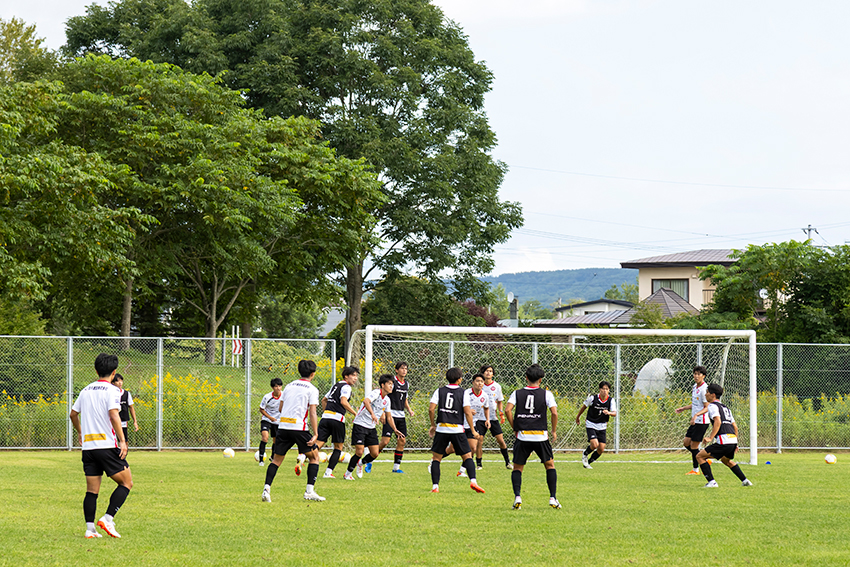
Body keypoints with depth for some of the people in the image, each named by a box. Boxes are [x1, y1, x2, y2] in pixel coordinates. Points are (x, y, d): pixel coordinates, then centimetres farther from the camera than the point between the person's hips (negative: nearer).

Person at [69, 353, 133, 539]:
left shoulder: (86, 391, 14)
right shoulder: (112, 391, -6)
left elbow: (73, 414, 23)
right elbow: (113, 415, -19)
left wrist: (80, 433, 39)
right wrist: (122, 441, -16)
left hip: (88, 446, 6)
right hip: (107, 445, -6)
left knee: (92, 490, 7)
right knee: (126, 483, 3)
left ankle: (90, 528, 1)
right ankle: (108, 518, -9)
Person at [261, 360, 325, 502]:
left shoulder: (289, 386, 15)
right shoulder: (312, 389, -1)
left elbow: (280, 408, 18)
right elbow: (312, 413, -9)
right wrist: (315, 434, -10)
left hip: (283, 426, 5)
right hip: (299, 428, -5)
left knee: (277, 459, 12)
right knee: (314, 457, 10)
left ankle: (267, 488, -4)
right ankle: (309, 491, 1)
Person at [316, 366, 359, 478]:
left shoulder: (336, 385, 23)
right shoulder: (346, 387, -3)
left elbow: (324, 400, 31)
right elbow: (343, 401, -19)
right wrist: (356, 413, -15)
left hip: (326, 417, 6)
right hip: (337, 419, -6)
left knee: (319, 443, -3)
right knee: (338, 447, 9)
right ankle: (328, 472, 2)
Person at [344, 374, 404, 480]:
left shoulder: (387, 400, 10)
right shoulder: (376, 393, -16)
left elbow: (389, 417, 22)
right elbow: (366, 401, -37)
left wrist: (395, 430, 13)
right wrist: (373, 414, -50)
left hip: (371, 428, 8)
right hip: (360, 425, -8)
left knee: (375, 453, 1)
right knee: (360, 452, -14)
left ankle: (361, 463, 30)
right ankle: (348, 474, 4)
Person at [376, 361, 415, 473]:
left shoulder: (406, 384, 13)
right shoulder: (392, 381, -10)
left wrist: (409, 410, 9)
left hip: (401, 416, 7)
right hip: (390, 415, -7)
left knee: (402, 441, 2)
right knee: (385, 441, -11)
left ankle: (396, 467, 10)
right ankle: (370, 461, 6)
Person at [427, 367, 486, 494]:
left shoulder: (439, 391, 4)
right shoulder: (463, 393, 0)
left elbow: (431, 409, -3)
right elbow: (468, 413, -6)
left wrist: (433, 425, 11)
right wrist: (473, 431, 1)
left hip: (441, 428, 1)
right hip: (457, 430, -1)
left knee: (436, 458, 10)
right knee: (467, 456, 8)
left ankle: (435, 486, 2)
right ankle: (473, 481, -11)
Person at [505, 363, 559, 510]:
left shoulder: (517, 393, 6)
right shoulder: (546, 394, 3)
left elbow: (507, 410, -7)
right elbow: (554, 412, -7)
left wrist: (515, 427, 4)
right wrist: (554, 431, 6)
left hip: (522, 437, 1)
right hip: (541, 436, 0)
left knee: (517, 467, 12)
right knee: (550, 465, 17)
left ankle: (517, 497, -7)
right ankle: (553, 497, 8)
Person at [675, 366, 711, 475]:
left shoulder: (704, 389, -18)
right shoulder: (695, 387, 11)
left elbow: (707, 407, -20)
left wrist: (696, 415, -33)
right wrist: (684, 408, 24)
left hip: (702, 421, -10)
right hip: (694, 421, 10)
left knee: (694, 446, -4)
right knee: (686, 443, 11)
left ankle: (695, 469, 9)